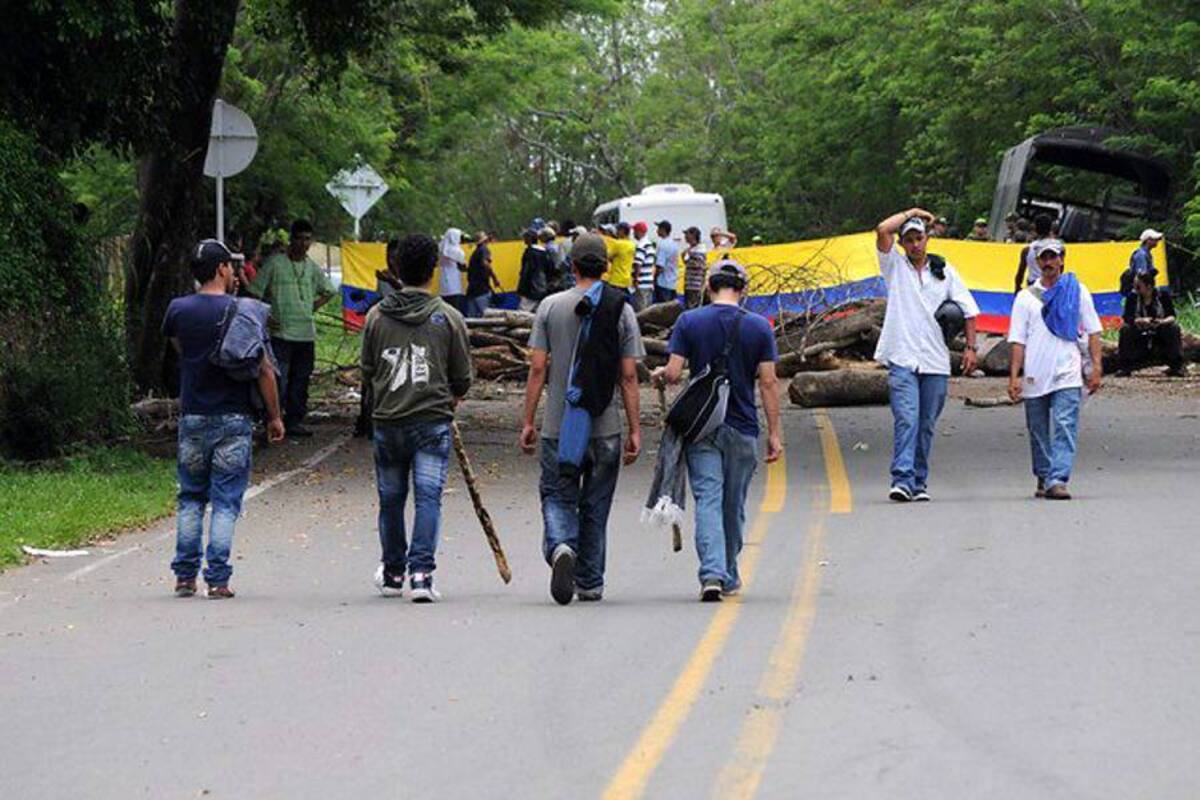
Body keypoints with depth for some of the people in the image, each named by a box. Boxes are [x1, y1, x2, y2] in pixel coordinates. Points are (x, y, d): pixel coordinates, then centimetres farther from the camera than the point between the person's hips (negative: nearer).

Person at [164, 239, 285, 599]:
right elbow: (264, 370, -8)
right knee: (225, 502, 1)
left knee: (190, 499, 14)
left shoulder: (178, 310, -1)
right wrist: (274, 417, 3)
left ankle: (185, 576, 11)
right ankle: (217, 579, -3)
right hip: (233, 420, -3)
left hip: (192, 417, 3)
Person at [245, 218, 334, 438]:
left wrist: (312, 308, 13)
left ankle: (295, 421, 18)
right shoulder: (274, 264, -5)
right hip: (280, 333, -5)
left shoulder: (313, 268, 11)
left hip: (306, 334, 5)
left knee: (301, 381, 9)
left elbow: (328, 292, 27)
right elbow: (255, 293, -3)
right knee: (278, 380, -10)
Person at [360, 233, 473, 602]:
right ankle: (421, 572, -16)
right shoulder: (449, 318, -3)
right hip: (433, 420, -2)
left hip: (387, 421, 2)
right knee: (428, 496, -4)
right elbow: (462, 378, 4)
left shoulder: (377, 316, 2)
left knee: (391, 498, 14)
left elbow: (367, 371, 11)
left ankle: (393, 573, 25)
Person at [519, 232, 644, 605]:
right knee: (595, 506, 11)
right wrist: (635, 430, 3)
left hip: (557, 427, 0)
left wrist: (528, 422, 4)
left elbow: (537, 368, -2)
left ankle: (561, 547, -24)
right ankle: (590, 584, 17)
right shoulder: (621, 311, -1)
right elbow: (629, 376, -2)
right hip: (605, 428, 1)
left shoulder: (551, 307, -1)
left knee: (557, 497, 6)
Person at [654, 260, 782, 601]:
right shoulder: (758, 327, -1)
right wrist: (774, 433, 1)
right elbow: (768, 383, -3)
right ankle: (729, 576, 27)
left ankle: (712, 574, -21)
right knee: (733, 505, 15)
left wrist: (660, 374, 17)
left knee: (708, 501, -4)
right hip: (742, 429, 1)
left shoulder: (689, 322, -3)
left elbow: (673, 373, -7)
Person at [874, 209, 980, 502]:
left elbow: (968, 310, 13)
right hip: (902, 359, -3)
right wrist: (911, 213, 3)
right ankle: (902, 480, -23)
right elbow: (882, 231, -9)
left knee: (926, 425, 6)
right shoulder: (895, 266, 7)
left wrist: (970, 347, 4)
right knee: (906, 420, -16)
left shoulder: (944, 271, 12)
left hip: (935, 361, 3)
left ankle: (919, 481, 14)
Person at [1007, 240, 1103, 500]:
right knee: (1039, 432, 8)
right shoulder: (1026, 297, 10)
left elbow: (1092, 331, 10)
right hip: (1035, 377, 2)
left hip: (1067, 374, -2)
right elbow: (1018, 339, 7)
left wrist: (1095, 367, 1)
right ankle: (1044, 478, 22)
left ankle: (1057, 480, -22)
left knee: (1064, 428, -14)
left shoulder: (1077, 291, 9)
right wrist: (1014, 376, -1)